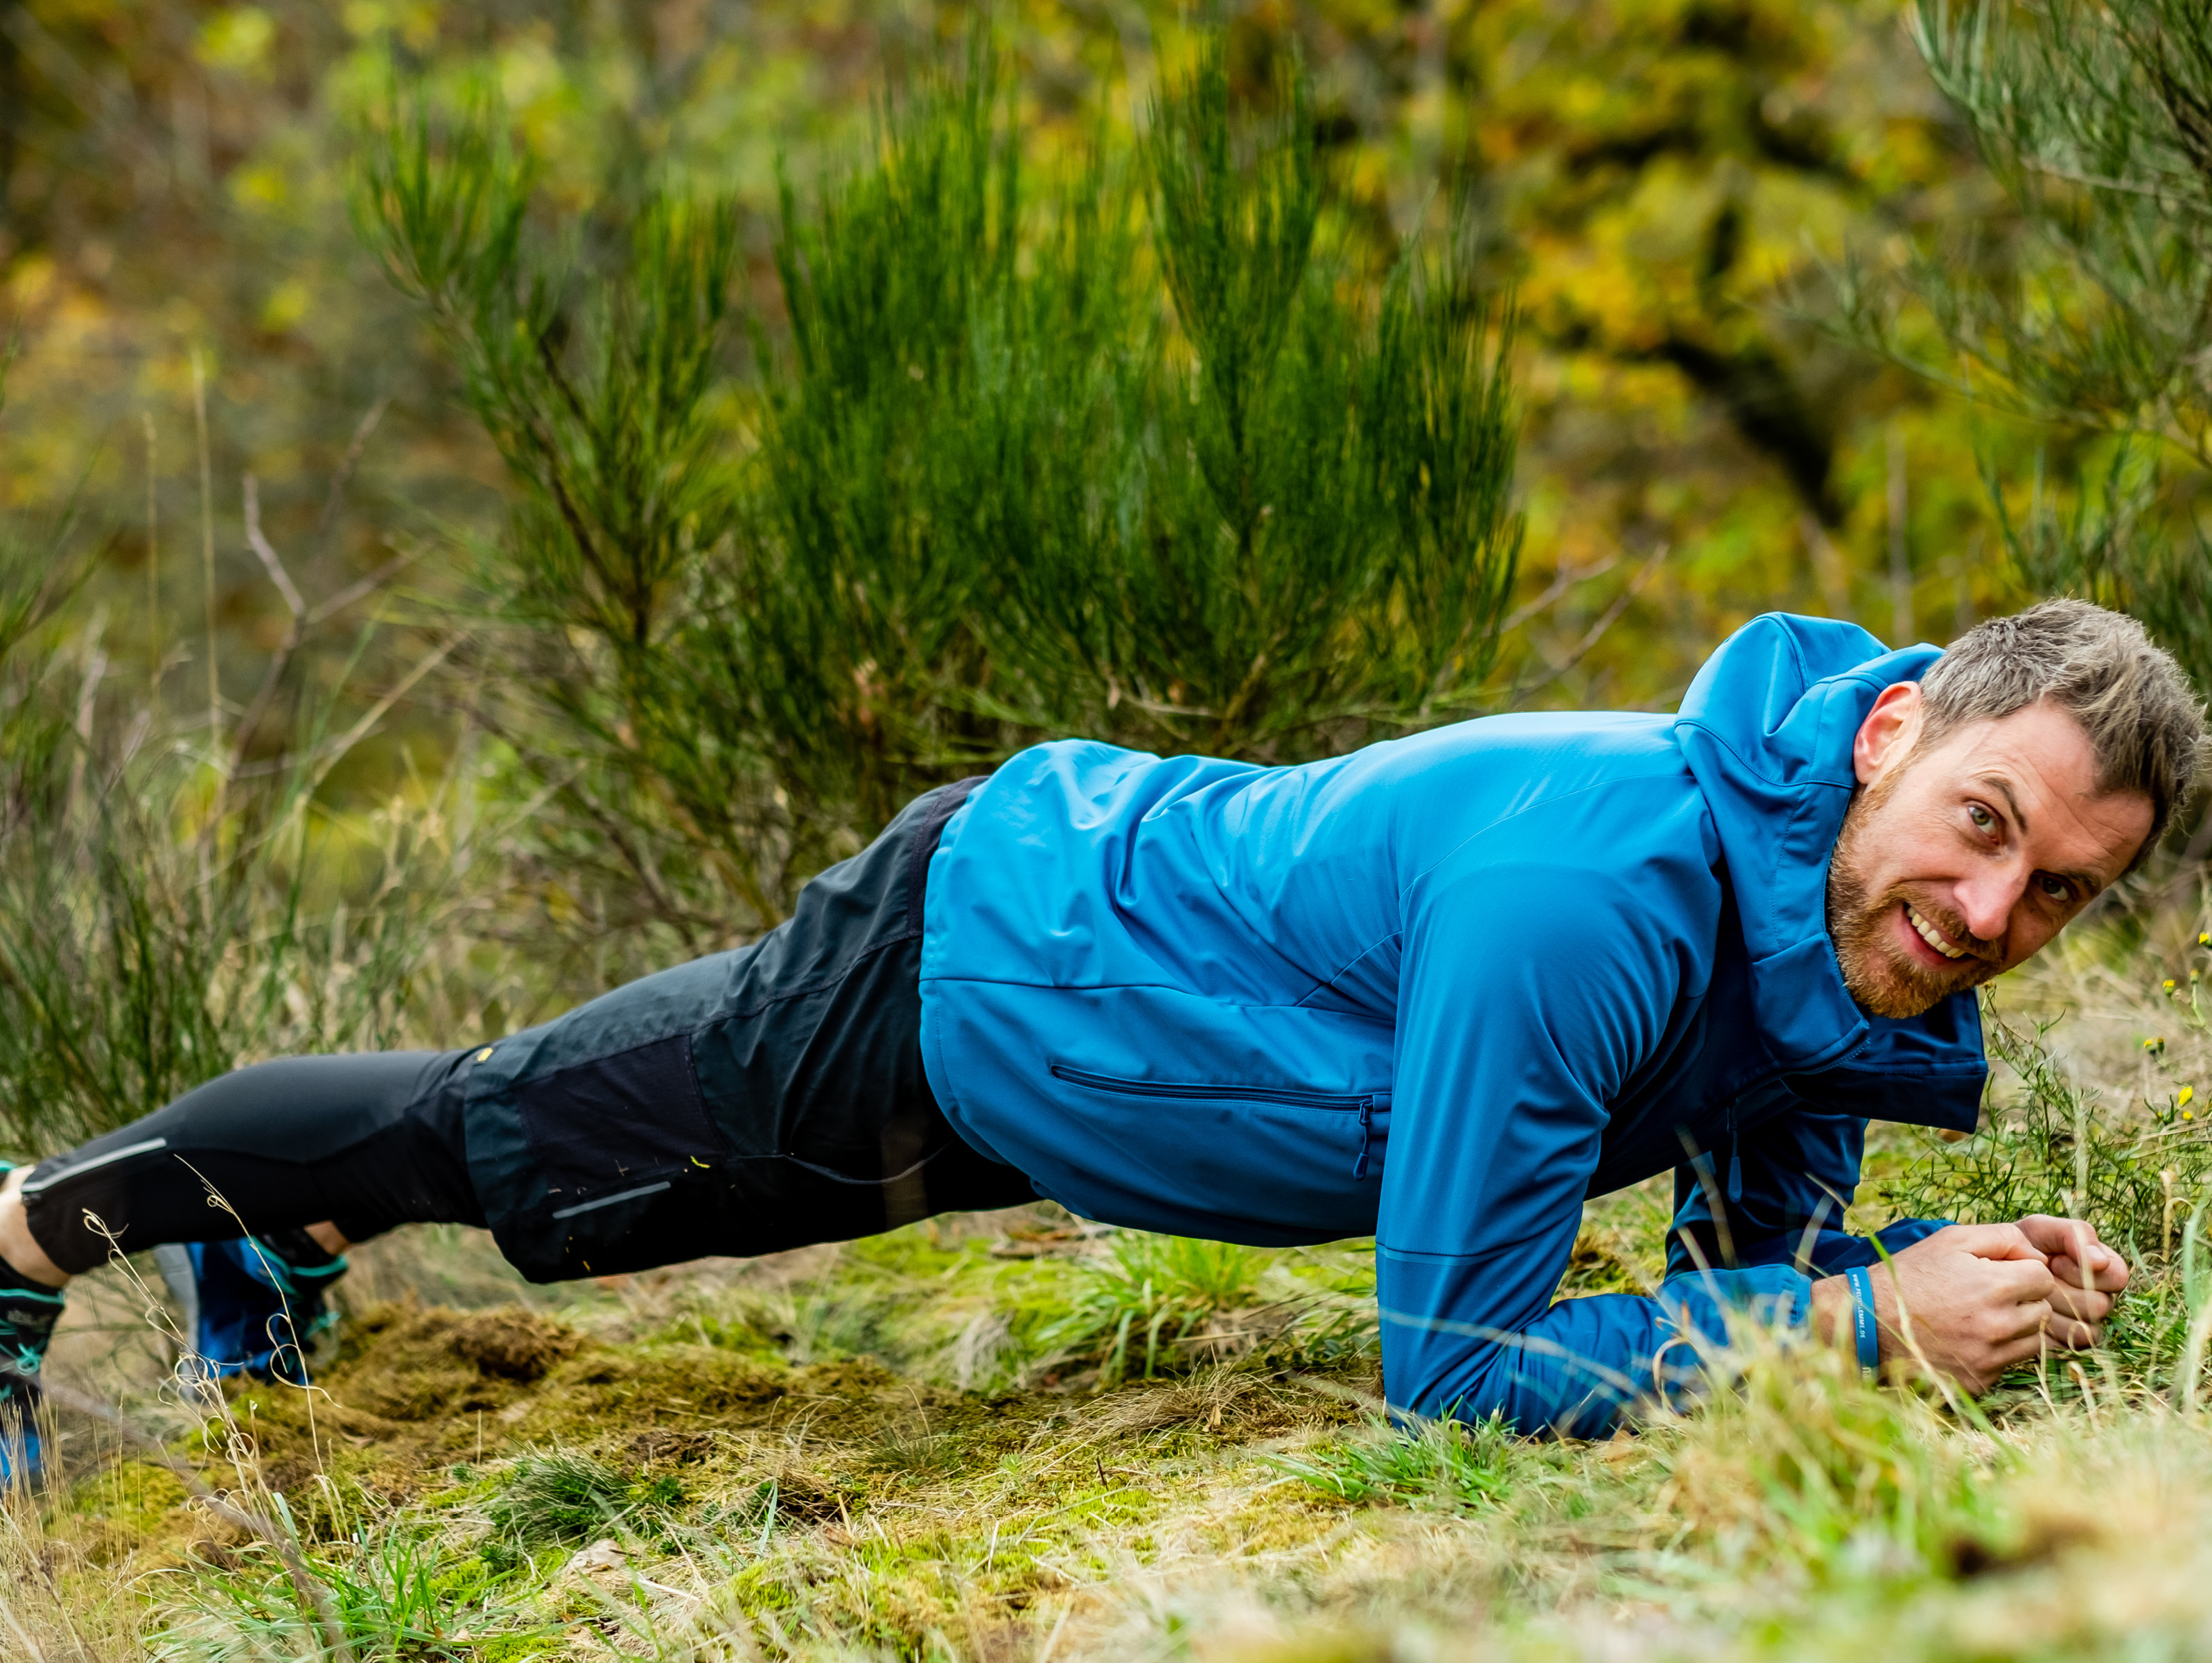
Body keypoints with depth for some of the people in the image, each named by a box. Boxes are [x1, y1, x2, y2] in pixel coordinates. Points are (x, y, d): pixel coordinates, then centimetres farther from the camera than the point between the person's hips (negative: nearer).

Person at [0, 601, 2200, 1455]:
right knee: (489, 1131, 18)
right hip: (960, 961, -7)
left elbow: (1753, 1255, -4)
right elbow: (1452, 1356, -37)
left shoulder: (1848, 920, -16)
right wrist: (1876, 1316, -40)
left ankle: (271, 1234, 59)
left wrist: (1969, 1272, -25)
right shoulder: (1595, 888, -42)